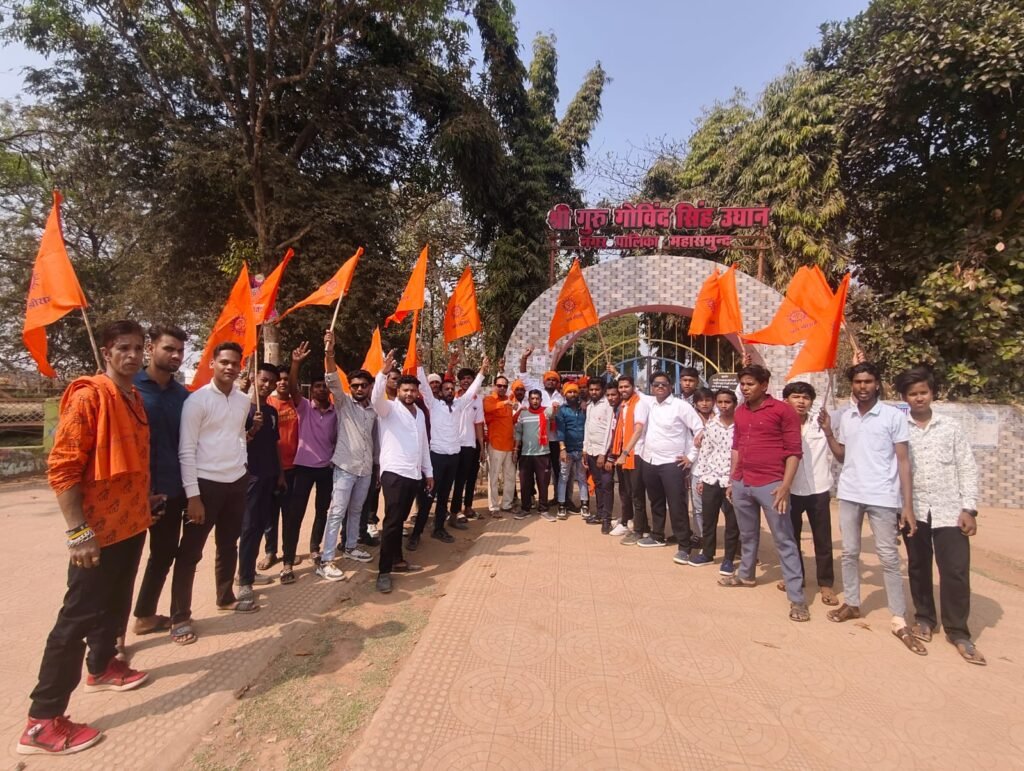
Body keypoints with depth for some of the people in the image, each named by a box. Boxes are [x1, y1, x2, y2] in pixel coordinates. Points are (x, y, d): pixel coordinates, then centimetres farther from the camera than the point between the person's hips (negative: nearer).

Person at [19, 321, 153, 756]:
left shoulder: (134, 398, 9)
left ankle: (102, 667, 42)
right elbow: (60, 468, -19)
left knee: (116, 603, 22)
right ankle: (42, 722, 15)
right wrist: (78, 531, -21)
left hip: (132, 524, 8)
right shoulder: (89, 396, -17)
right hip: (99, 530, -8)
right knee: (78, 617, 1)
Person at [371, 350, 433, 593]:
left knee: (400, 520, 16)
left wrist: (428, 471, 18)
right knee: (392, 521, -7)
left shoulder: (420, 413, 15)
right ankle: (383, 571, -1)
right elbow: (376, 398, -27)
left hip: (414, 474, 6)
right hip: (394, 472, -6)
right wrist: (383, 373, -40)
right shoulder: (389, 408, -3)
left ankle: (397, 560, 27)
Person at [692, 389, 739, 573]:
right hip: (711, 478, 3)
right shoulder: (710, 425, 3)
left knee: (732, 522, 8)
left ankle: (729, 558, 23)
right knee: (708, 519, 13)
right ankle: (707, 553, 30)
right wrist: (700, 478, 7)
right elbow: (704, 452, 7)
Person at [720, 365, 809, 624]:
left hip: (770, 484, -6)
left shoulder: (782, 410, -8)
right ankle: (745, 574, 38)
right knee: (747, 535, 21)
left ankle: (796, 597, 10)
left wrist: (785, 485, -15)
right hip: (742, 483, 6)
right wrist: (732, 480, 15)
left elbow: (794, 451, -9)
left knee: (784, 540, 2)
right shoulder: (740, 412, 10)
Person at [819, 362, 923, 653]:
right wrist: (827, 431, -1)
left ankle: (899, 621, 13)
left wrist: (908, 504, -11)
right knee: (850, 552, 12)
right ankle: (851, 603, 26)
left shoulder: (894, 416, -6)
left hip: (883, 497, -4)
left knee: (889, 558, 3)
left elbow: (903, 461, -7)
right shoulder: (846, 417, 7)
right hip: (849, 494, 4)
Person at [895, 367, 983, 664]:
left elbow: (968, 469, 3)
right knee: (918, 567, 11)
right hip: (913, 510, 0)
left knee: (956, 570, 0)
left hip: (949, 510, 0)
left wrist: (969, 508, -4)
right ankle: (924, 618, 28)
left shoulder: (951, 427, 4)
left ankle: (958, 632, 16)